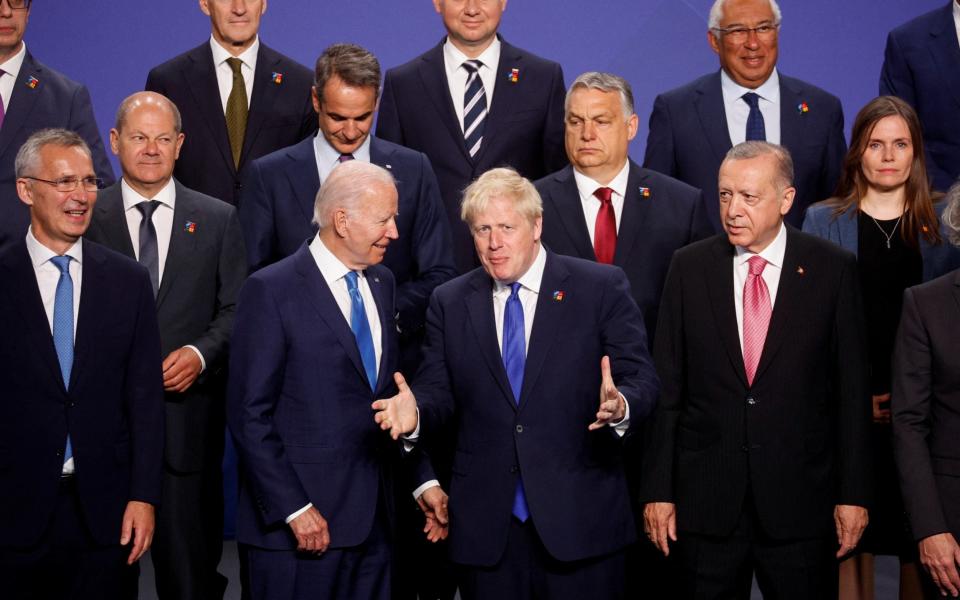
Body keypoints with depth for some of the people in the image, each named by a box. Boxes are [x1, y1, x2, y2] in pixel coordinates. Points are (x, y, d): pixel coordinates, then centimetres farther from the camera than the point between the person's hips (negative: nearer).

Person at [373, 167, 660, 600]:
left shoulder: (601, 288, 0)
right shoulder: (450, 303, 9)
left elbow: (641, 379, -4)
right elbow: (439, 393, 8)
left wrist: (620, 406, -26)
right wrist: (416, 413, -15)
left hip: (579, 516, -2)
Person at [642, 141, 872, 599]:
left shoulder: (833, 269, -2)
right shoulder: (689, 267, 2)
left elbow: (852, 389, 0)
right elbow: (666, 386, 2)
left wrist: (853, 493, -2)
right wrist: (658, 489, 0)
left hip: (800, 496, -1)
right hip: (706, 496, 1)